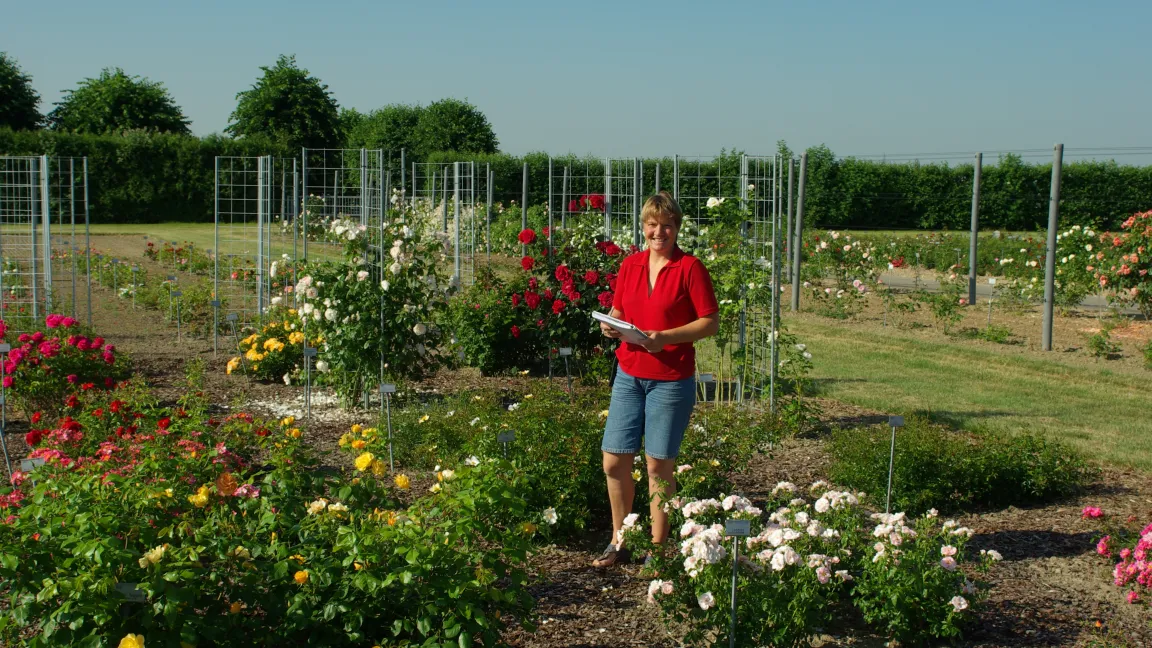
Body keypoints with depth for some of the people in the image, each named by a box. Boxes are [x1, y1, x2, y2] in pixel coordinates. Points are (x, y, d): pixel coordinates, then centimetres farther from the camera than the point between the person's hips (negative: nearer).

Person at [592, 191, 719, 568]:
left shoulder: (690, 268, -7)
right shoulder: (629, 266, 8)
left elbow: (711, 322, -9)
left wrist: (665, 336, -20)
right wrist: (611, 325, -5)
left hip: (671, 379, -5)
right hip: (629, 374, 5)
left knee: (658, 466, 2)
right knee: (613, 461, 5)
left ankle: (657, 548, 16)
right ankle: (619, 542, 21)